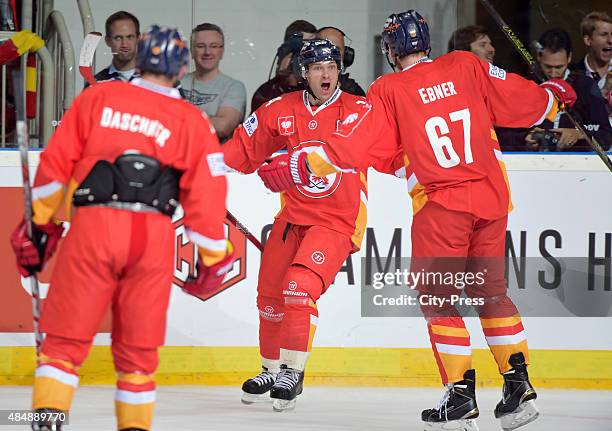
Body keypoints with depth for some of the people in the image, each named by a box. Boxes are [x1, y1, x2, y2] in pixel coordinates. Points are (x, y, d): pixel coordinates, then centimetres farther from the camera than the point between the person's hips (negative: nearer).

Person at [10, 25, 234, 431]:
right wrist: (213, 258, 21)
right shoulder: (193, 122, 10)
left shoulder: (97, 98, 10)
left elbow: (56, 163, 8)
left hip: (93, 227, -1)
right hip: (153, 238, 1)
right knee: (138, 347, 14)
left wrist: (41, 223, 17)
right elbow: (206, 195, 9)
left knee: (65, 337, 4)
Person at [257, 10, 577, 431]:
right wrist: (554, 96, 31)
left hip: (441, 205, -4)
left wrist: (295, 167, -5)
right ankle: (520, 386, 11)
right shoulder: (467, 66, 3)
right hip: (491, 197, 4)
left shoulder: (388, 91, -6)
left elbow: (351, 147, -11)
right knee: (491, 291, 16)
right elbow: (523, 101, 10)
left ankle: (462, 397, 0)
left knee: (437, 297, 5)